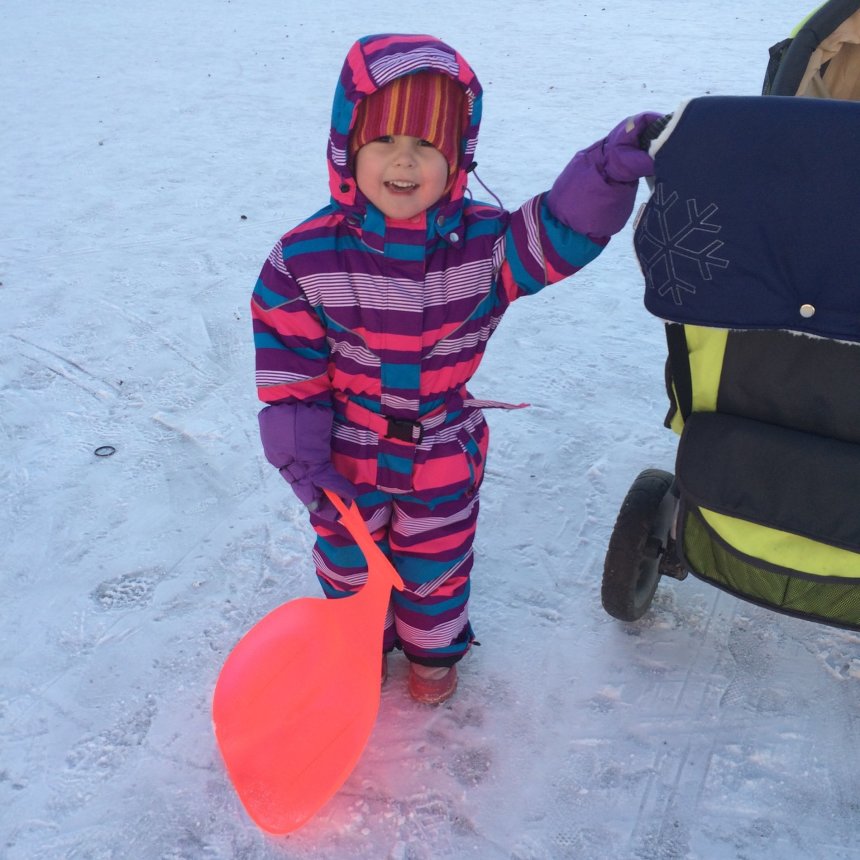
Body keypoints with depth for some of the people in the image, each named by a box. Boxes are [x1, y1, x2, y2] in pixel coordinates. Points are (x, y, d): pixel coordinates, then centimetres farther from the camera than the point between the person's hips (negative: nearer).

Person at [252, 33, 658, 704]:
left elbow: (561, 233, -31)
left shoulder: (484, 242, -17)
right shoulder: (307, 257, -18)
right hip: (348, 457, 0)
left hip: (445, 457, 1)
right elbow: (289, 367, -11)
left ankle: (434, 648, 52)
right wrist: (304, 461, -11)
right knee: (350, 562, 22)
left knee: (437, 565, 22)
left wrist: (606, 173, -50)